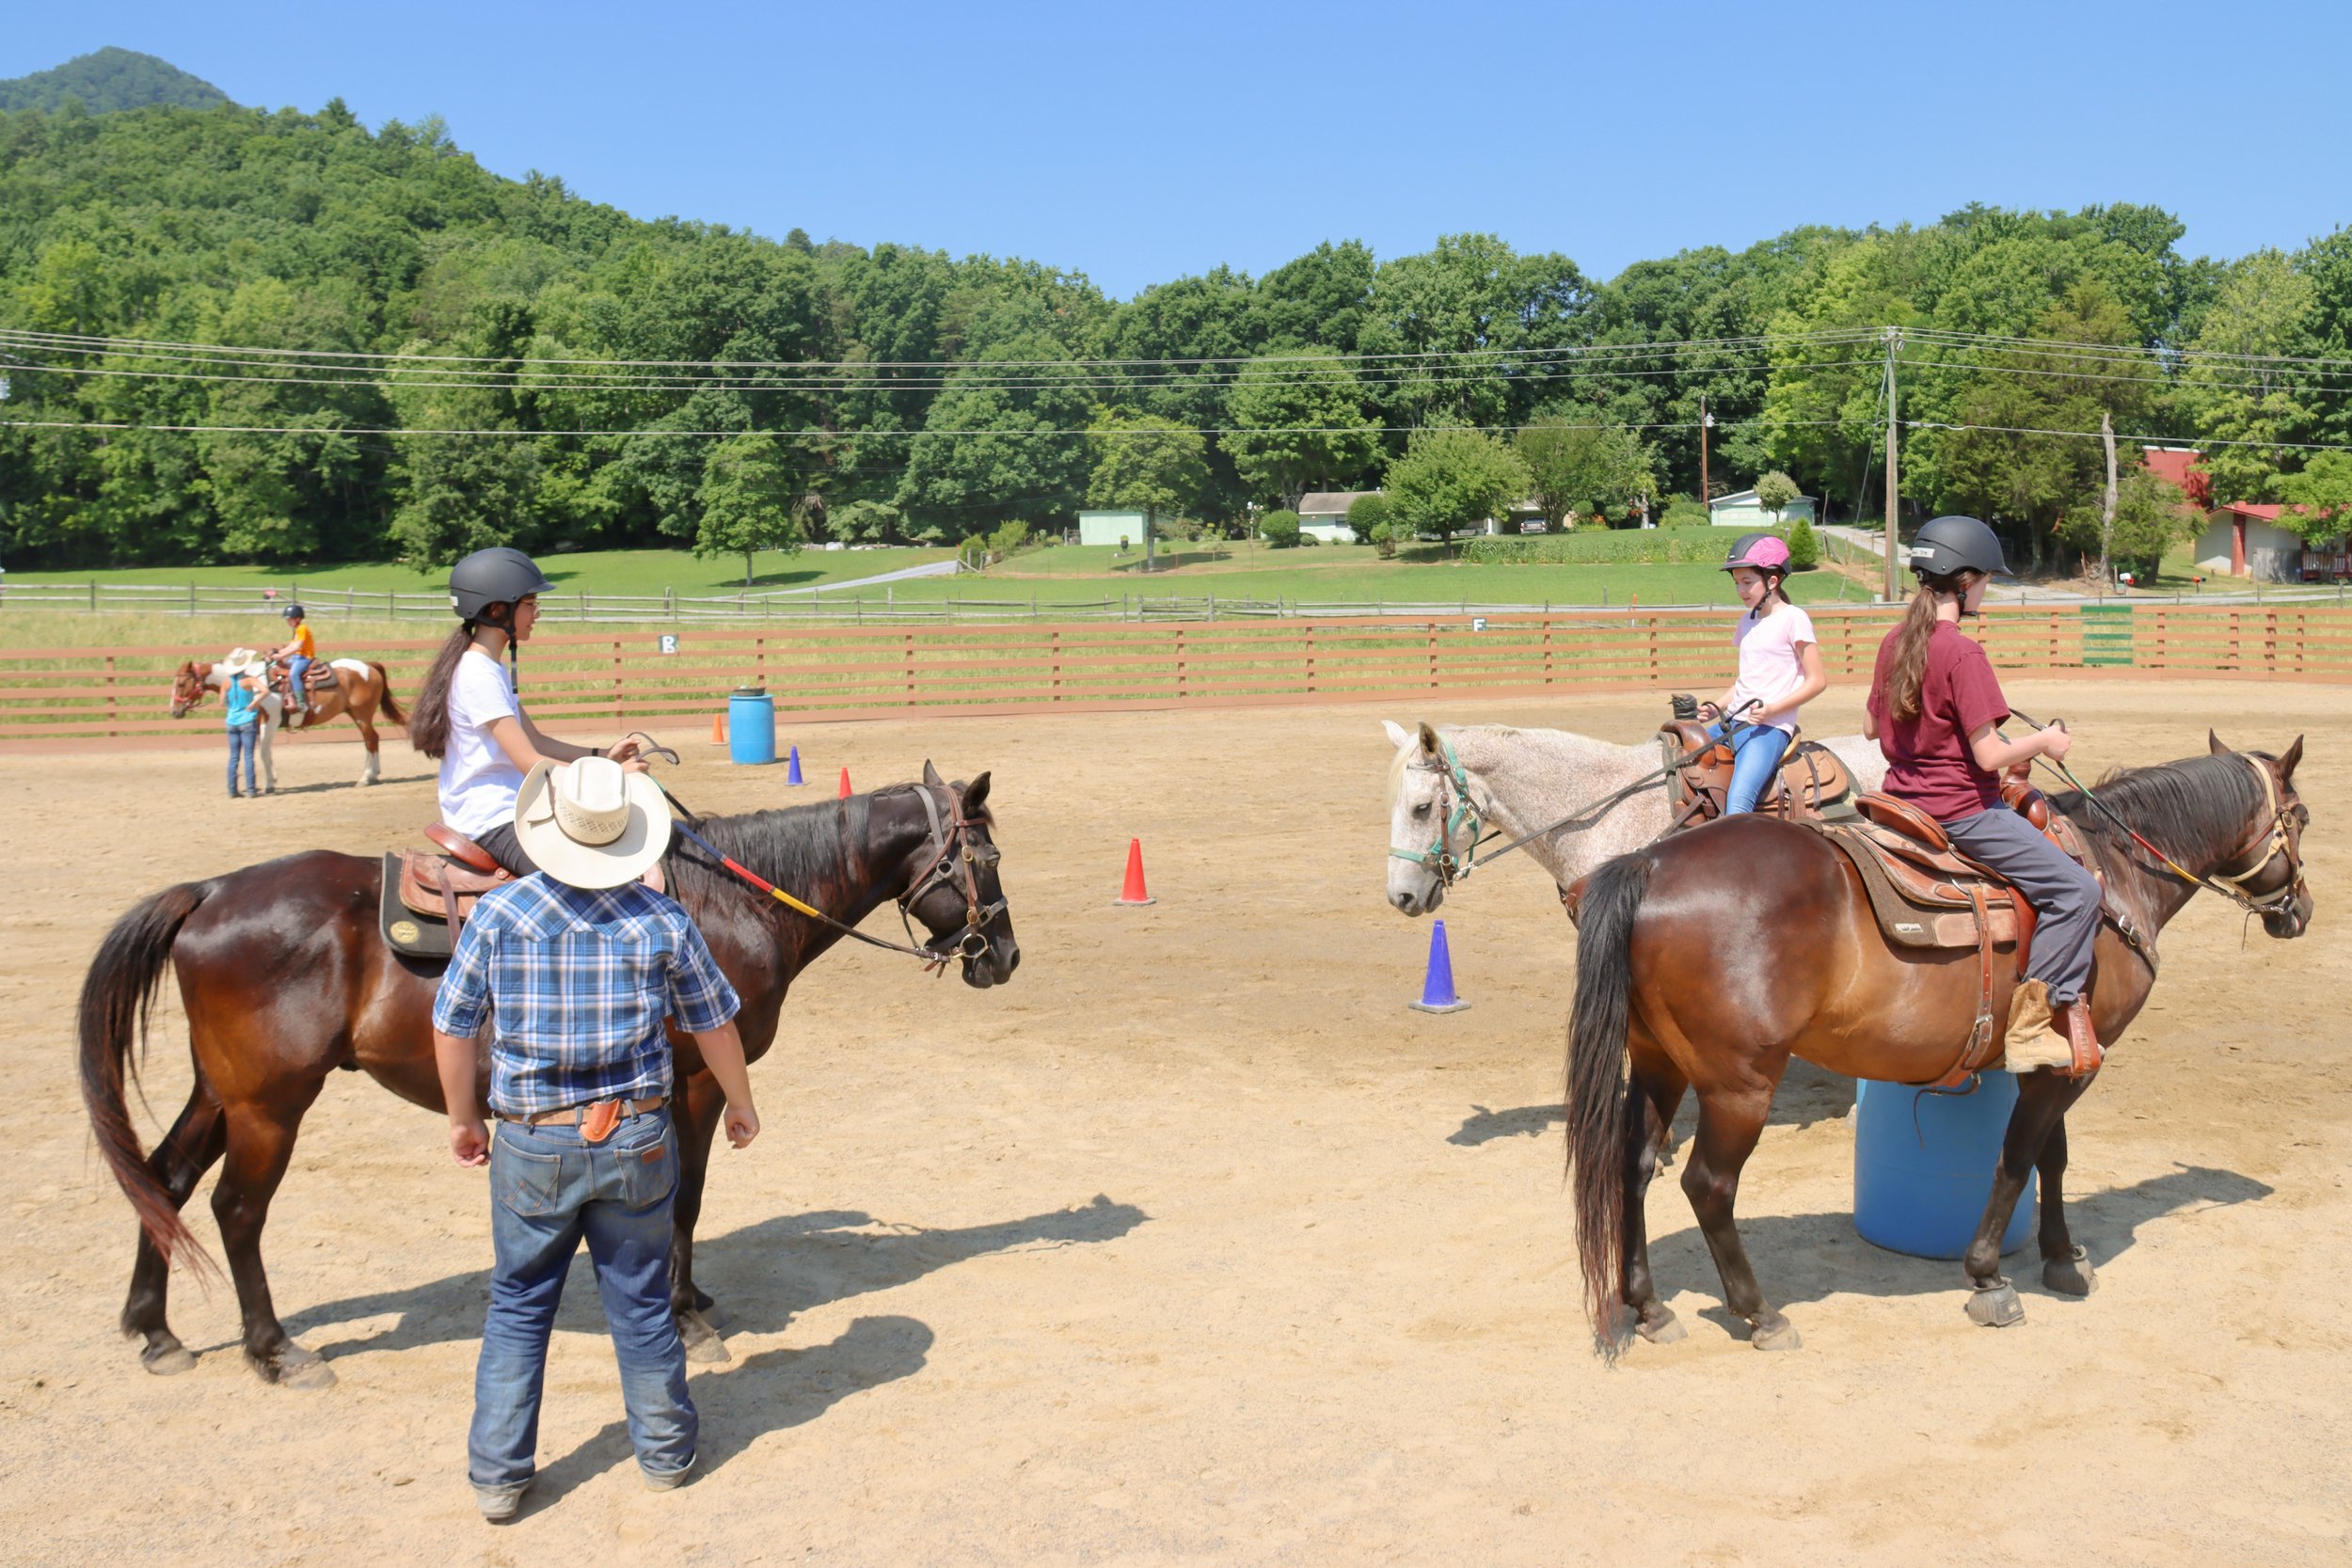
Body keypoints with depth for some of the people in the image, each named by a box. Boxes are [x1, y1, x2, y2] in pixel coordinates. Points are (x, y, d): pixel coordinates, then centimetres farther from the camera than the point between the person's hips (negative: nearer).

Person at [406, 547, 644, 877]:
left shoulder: (493, 669, 14)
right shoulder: (477, 675, -18)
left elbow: (536, 740, 17)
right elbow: (530, 762, -21)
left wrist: (601, 755, 4)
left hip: (512, 810, 11)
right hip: (490, 821, -11)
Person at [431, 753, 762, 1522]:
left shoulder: (498, 913, -8)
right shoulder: (661, 920, -7)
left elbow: (451, 1030, -1)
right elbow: (715, 1026, 2)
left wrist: (463, 1119, 15)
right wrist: (741, 1106, 18)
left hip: (532, 1146, 0)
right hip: (635, 1141, 0)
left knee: (517, 1307, 16)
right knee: (642, 1304, 16)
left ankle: (498, 1475, 20)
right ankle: (665, 1450, 30)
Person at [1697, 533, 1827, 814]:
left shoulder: (1792, 618, -5)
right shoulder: (1748, 621, 17)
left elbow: (1817, 680, -8)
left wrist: (1772, 709, -19)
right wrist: (1717, 708, 8)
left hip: (1769, 728, -9)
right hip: (1733, 723, 9)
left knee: (1738, 801, -28)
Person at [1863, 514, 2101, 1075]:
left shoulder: (1894, 642, 5)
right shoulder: (1963, 654, -19)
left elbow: (1872, 727, 16)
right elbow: (1989, 755, -20)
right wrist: (2044, 742, -3)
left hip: (1905, 800, 9)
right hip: (1961, 813, -9)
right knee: (2077, 890, -7)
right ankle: (2032, 1025, -7)